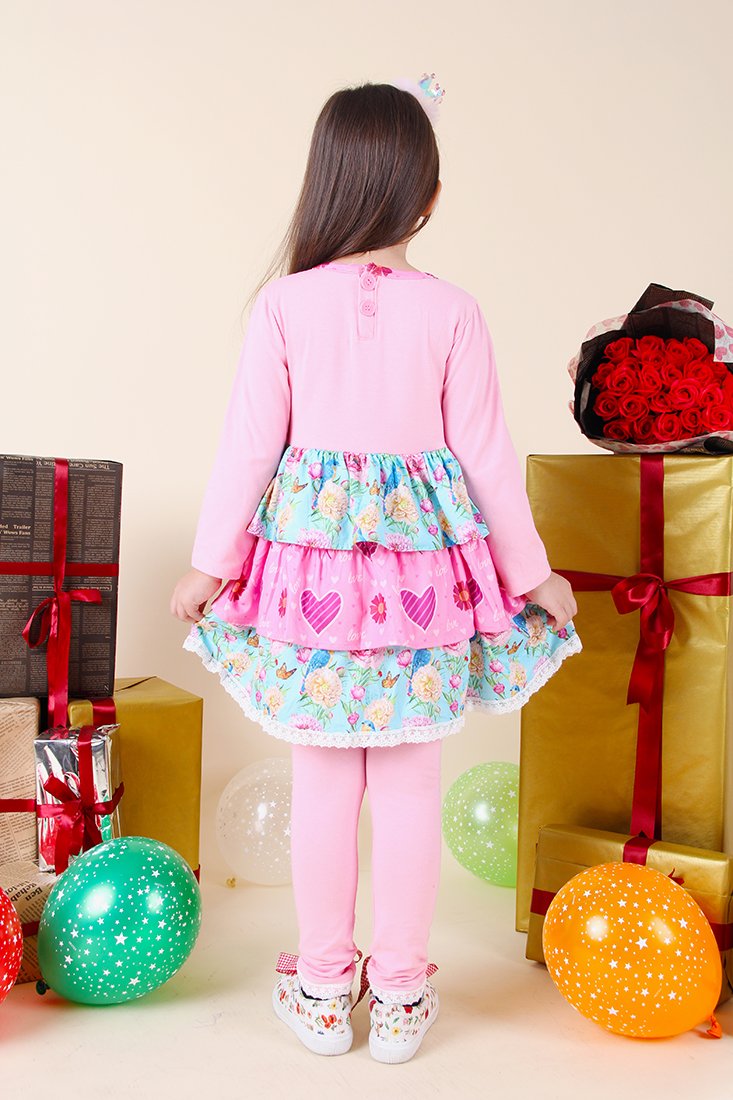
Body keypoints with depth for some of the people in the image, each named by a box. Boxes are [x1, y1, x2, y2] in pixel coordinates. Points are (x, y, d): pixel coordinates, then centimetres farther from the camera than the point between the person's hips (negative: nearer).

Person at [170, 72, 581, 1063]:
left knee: (322, 783, 12)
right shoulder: (453, 311, -4)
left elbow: (250, 443, -3)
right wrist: (532, 572, 10)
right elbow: (485, 455, -2)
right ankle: (400, 994, 23)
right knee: (410, 786, 10)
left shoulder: (283, 304, -5)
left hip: (309, 553, 1)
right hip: (424, 563, 0)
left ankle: (323, 990, 26)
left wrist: (210, 563, 8)